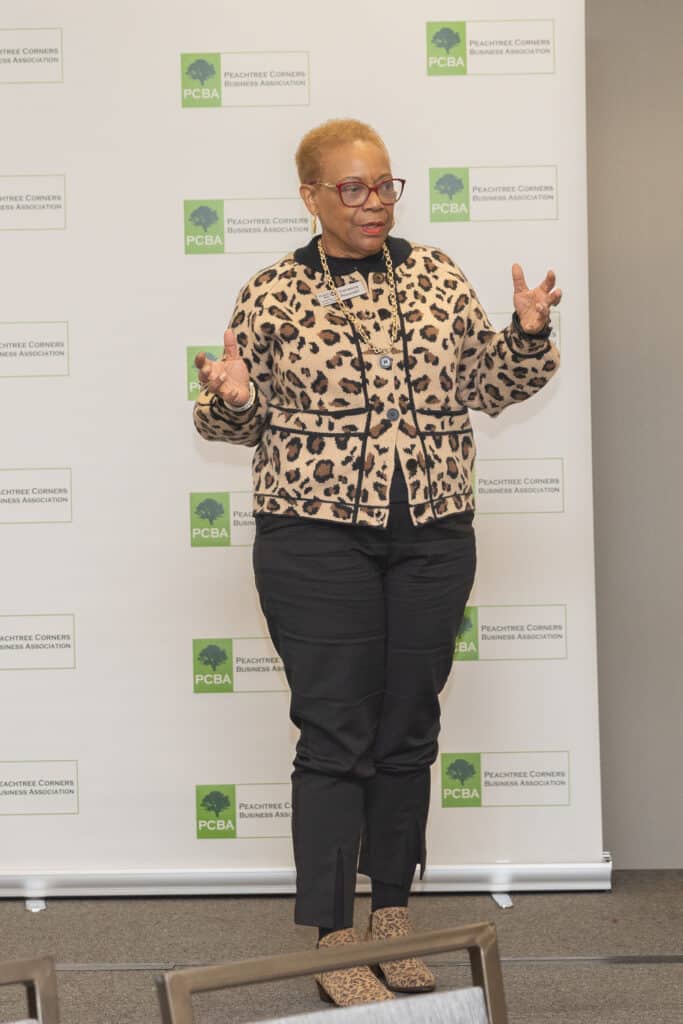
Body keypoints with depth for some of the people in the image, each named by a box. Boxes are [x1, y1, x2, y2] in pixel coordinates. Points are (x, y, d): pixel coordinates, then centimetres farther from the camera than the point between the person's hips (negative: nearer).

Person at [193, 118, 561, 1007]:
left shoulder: (435, 275, 8)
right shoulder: (271, 295, 0)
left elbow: (490, 386, 11)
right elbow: (247, 420, 7)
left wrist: (527, 333, -7)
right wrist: (229, 400, -15)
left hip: (434, 537, 4)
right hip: (318, 540, -3)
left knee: (411, 729, 11)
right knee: (336, 735, -1)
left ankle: (394, 916, 27)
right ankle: (334, 939, 11)